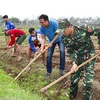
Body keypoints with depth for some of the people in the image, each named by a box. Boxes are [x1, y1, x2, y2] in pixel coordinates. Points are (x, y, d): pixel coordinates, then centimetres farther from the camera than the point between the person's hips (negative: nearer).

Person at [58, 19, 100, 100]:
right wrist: (74, 63, -23)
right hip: (77, 58, 4)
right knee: (73, 79, 9)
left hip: (89, 57, -4)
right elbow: (71, 51, -8)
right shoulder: (65, 38, -11)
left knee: (88, 82, -8)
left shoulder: (84, 29, -23)